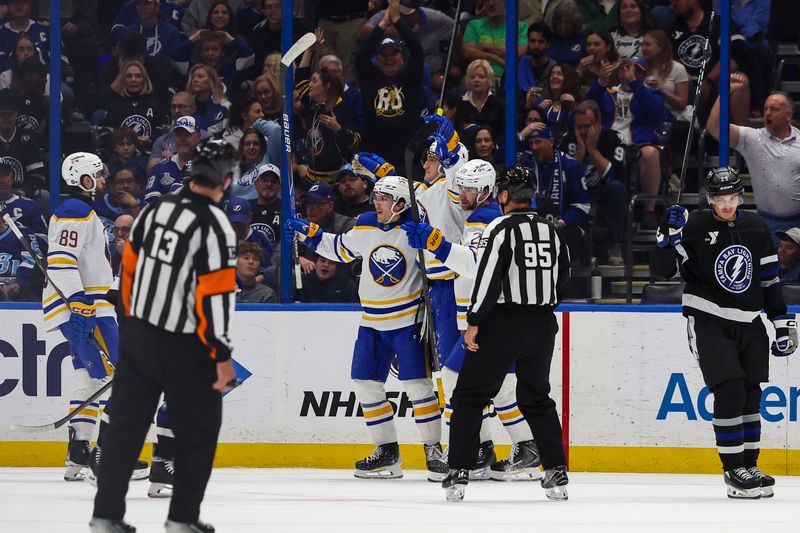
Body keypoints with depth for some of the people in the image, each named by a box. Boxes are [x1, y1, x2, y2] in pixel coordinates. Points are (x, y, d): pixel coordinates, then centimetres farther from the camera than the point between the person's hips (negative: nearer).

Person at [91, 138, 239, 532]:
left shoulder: (156, 210, 3)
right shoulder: (213, 225, -18)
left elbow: (130, 268, 11)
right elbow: (214, 295, -21)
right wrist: (222, 356, -16)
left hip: (138, 337, 6)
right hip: (183, 349, -6)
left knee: (127, 425, 9)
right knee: (198, 434, 9)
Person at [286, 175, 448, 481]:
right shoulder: (365, 227, 3)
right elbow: (339, 249, 19)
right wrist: (308, 233, 13)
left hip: (409, 320, -5)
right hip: (373, 323, 5)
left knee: (417, 385, -10)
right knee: (366, 384, 4)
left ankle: (434, 451, 1)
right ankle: (387, 453, 14)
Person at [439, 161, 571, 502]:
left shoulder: (501, 228, -10)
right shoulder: (551, 230, 10)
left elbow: (487, 278, -18)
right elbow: (563, 279, 17)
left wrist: (474, 322, -14)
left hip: (503, 324, -6)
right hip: (542, 326, 6)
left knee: (470, 395, 2)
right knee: (537, 397, 17)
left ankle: (458, 474, -5)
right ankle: (556, 474, 9)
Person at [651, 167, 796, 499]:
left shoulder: (756, 229, 6)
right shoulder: (694, 228, -7)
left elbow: (770, 280, 12)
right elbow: (662, 270, -10)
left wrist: (783, 325, 10)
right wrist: (669, 235, -25)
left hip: (749, 324, 5)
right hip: (709, 323, -5)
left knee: (750, 395, 6)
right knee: (730, 392, -14)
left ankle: (748, 465, 17)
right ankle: (734, 471, -8)